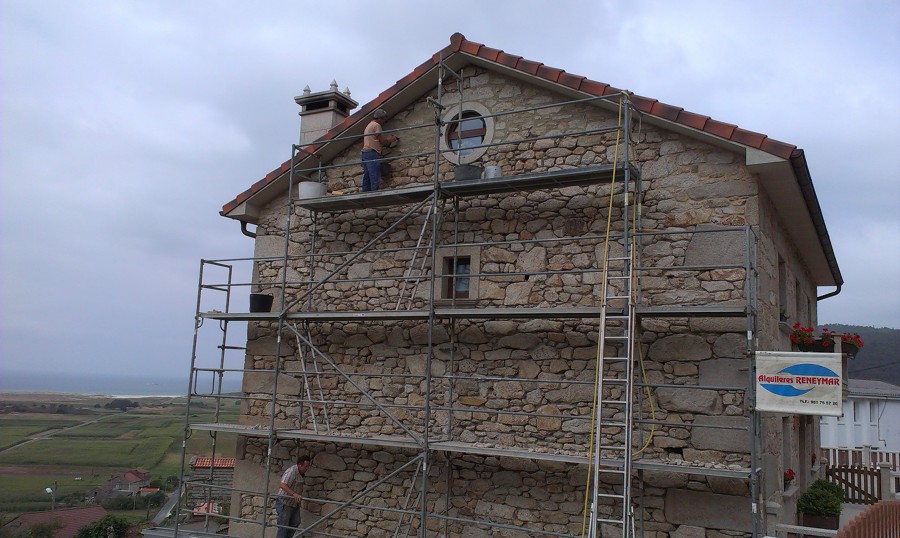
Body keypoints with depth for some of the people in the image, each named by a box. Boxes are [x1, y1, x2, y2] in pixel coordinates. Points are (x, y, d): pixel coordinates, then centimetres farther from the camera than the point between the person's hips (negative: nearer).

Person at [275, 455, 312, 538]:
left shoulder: (301, 473, 4)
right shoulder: (291, 471, -25)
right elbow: (283, 485, -35)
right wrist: (294, 494, -43)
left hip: (294, 503, 9)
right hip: (284, 502, -9)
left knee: (295, 522, 10)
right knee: (284, 525, -3)